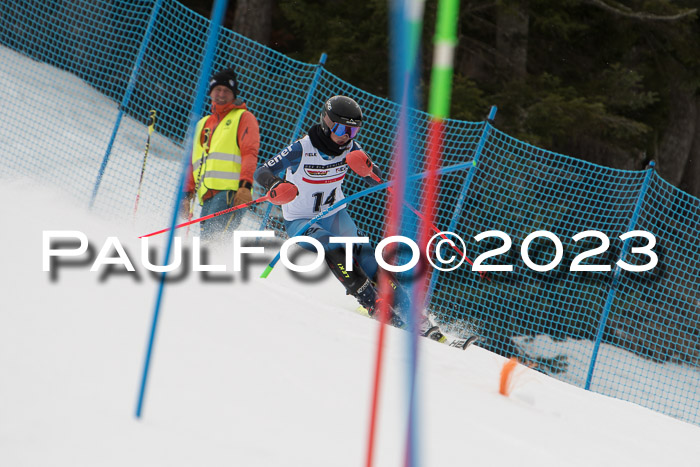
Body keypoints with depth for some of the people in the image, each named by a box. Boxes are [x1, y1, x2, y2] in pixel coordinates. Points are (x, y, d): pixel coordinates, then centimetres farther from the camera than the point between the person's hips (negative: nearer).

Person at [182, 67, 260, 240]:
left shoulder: (244, 118, 11)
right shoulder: (202, 125, 30)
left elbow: (250, 153, -3)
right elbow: (193, 162, 29)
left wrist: (245, 185, -18)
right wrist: (188, 193, 17)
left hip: (230, 192, -6)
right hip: (207, 196, 6)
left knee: (213, 234, -27)